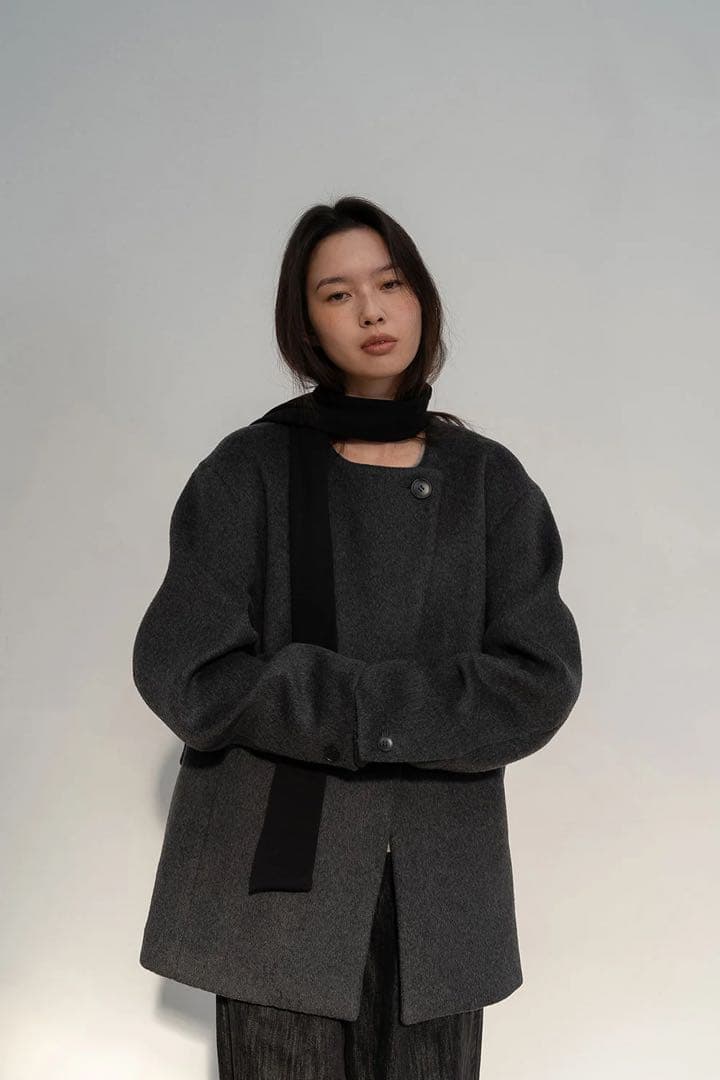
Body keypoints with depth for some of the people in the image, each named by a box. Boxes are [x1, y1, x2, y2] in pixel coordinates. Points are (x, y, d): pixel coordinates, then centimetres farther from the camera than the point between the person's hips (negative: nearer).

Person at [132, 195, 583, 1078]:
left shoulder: (488, 481, 3)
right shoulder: (252, 470, -3)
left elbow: (542, 680, -4)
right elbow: (182, 670, -11)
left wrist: (365, 705, -15)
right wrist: (379, 711, -13)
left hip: (440, 889, 2)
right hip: (279, 875, -2)